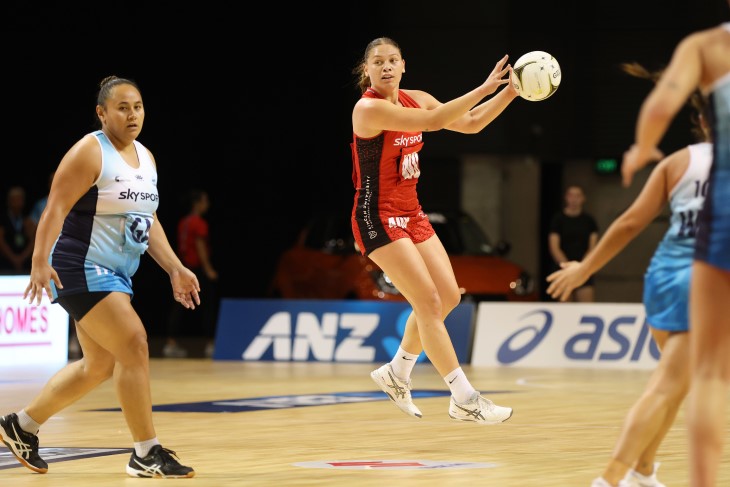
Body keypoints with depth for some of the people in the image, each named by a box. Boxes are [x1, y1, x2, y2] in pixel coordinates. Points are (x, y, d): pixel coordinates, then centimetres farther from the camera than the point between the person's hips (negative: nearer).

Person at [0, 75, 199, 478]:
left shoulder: (146, 157, 12)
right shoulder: (89, 153, -14)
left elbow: (148, 221, 19)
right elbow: (56, 209, -19)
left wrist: (175, 268, 12)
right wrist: (40, 262, -28)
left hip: (115, 274, 10)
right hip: (81, 269, -10)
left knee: (99, 366, 14)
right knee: (134, 345, -16)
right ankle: (146, 454, -11)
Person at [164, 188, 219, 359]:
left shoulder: (183, 222, 12)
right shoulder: (199, 223, -11)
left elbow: (181, 247, 15)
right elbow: (200, 246, -17)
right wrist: (208, 269, -16)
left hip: (184, 267, 8)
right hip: (198, 268, -8)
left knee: (179, 306, 7)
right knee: (208, 306, 0)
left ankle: (171, 344, 4)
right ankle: (211, 344, -1)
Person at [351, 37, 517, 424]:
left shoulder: (415, 99, 5)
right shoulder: (368, 108, -20)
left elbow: (470, 124, 10)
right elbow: (433, 121, -30)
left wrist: (510, 91, -2)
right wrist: (483, 89, -30)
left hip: (411, 214, 9)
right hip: (378, 218, -9)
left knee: (448, 297, 8)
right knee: (429, 303, -13)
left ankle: (396, 373, 26)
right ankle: (464, 400, -10)